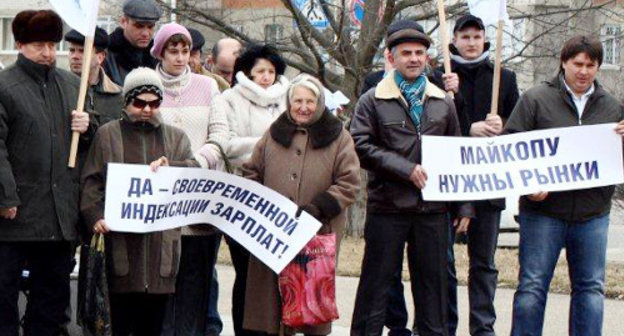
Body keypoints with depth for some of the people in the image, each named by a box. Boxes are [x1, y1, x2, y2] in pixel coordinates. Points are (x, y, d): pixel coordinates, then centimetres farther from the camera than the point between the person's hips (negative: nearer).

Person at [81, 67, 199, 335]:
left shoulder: (176, 137, 18)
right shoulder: (108, 134, 11)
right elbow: (92, 181, 5)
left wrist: (170, 167, -15)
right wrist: (95, 215, -11)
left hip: (161, 239, 2)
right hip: (121, 238, -2)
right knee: (121, 313, -3)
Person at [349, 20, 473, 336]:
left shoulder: (443, 102, 13)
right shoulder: (373, 100, 1)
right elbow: (360, 146, -9)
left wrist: (464, 205, 10)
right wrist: (406, 169, -15)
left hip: (432, 208, 3)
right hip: (387, 207, -3)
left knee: (433, 283, 8)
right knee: (376, 283, 2)